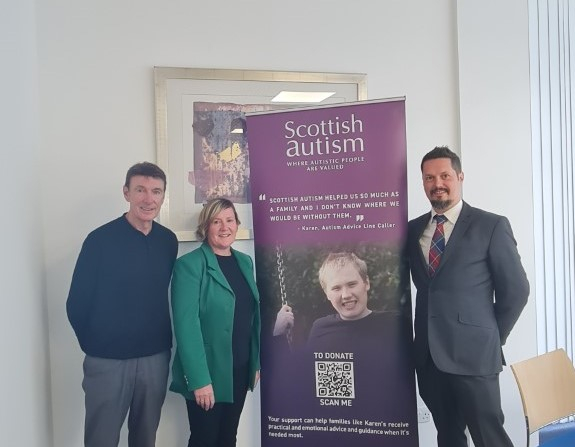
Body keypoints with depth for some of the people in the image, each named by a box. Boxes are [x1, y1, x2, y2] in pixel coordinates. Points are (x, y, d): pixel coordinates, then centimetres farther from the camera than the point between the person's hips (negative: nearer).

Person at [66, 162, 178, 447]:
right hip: (107, 359, -3)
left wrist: (163, 340, 8)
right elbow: (77, 304, -6)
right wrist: (94, 345, 2)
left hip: (156, 357, 4)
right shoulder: (100, 239, -12)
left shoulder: (169, 241, 0)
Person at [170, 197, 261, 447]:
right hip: (208, 373, -6)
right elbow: (186, 324, -18)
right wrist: (200, 379, -21)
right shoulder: (189, 265, -13)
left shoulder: (245, 262, 8)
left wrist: (257, 362, 9)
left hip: (240, 370, 6)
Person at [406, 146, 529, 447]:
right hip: (427, 354, 5)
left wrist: (491, 338, 2)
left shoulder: (491, 225, -5)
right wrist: (426, 335, 7)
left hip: (472, 352, -4)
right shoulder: (413, 229, 8)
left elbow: (515, 289, -2)